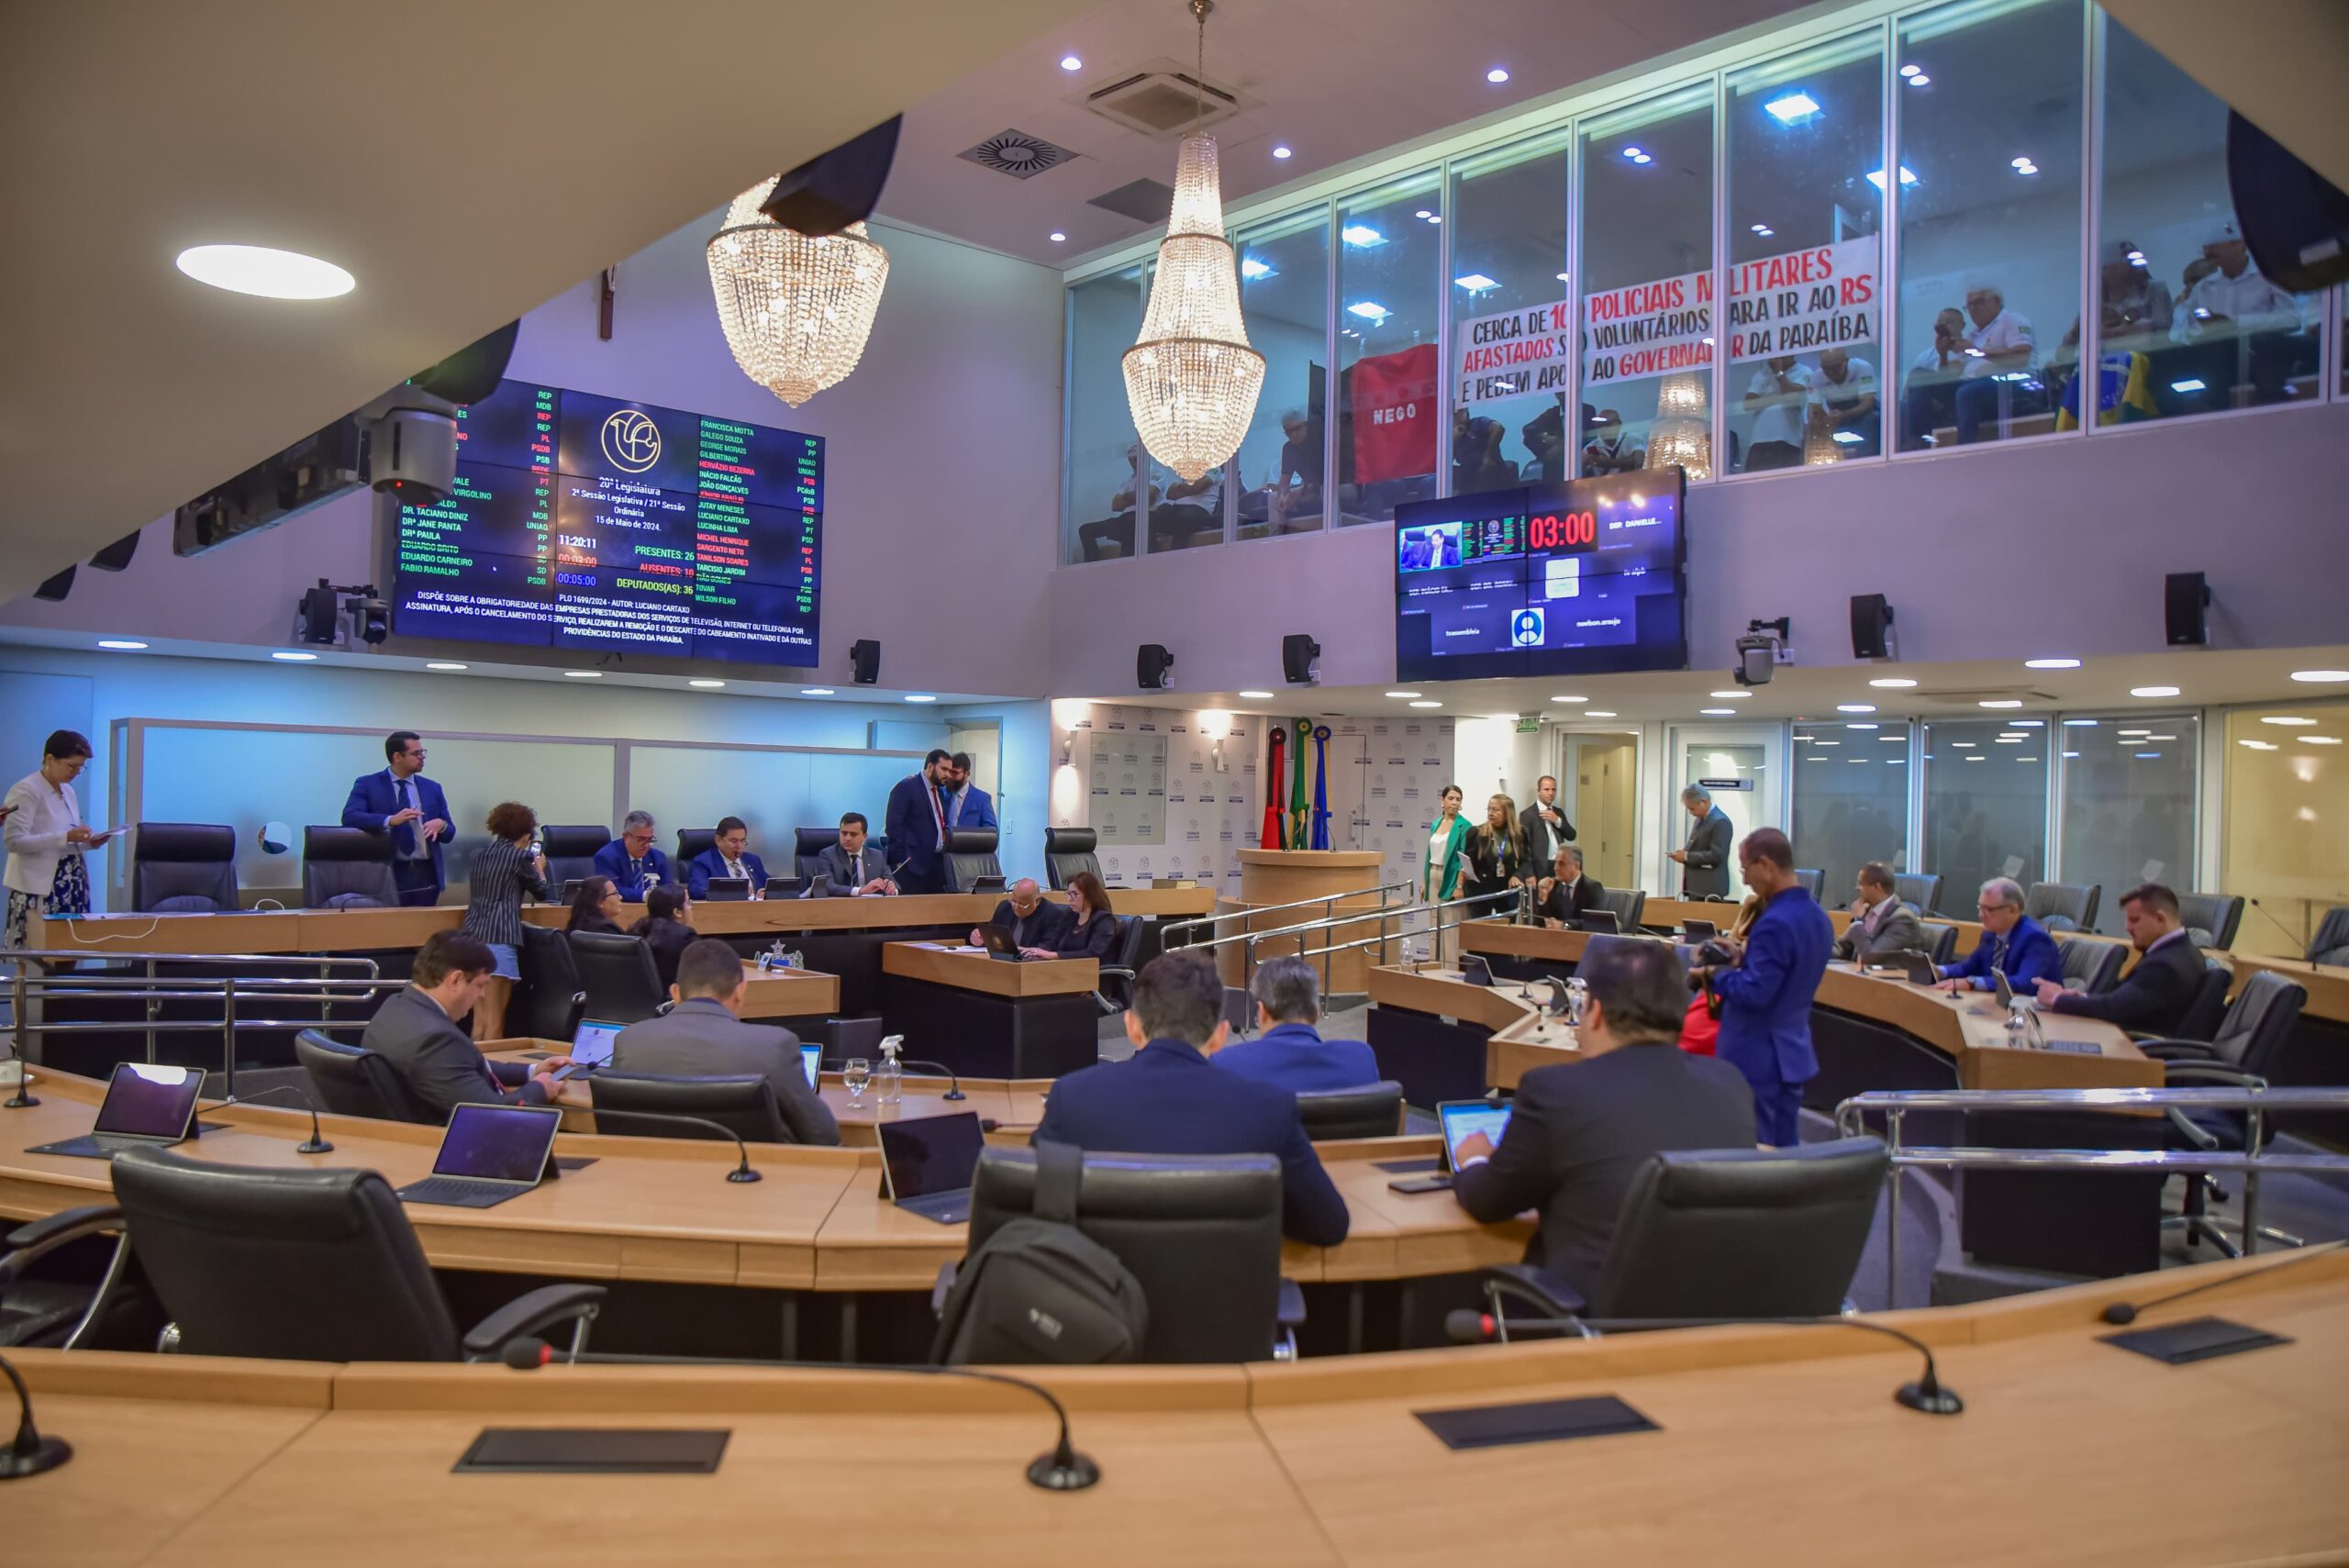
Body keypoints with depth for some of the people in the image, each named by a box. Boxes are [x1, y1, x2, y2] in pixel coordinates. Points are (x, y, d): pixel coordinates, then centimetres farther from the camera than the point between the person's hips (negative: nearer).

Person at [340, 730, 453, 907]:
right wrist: (390, 821, -28)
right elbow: (350, 817, -13)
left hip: (426, 874, 4)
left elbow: (448, 835, 15)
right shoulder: (367, 784, 3)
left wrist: (441, 825, -9)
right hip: (389, 874, -3)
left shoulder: (432, 788, 15)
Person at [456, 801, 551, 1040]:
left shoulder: (480, 853, 17)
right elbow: (542, 893, 12)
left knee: (479, 1018, 11)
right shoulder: (520, 856, -1)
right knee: (494, 1019, -3)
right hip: (498, 937, -7)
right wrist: (539, 869, 32)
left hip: (471, 934, 7)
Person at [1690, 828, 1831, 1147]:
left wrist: (1714, 974, -10)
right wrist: (1743, 961, 9)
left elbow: (1753, 994, -25)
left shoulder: (1775, 923, -24)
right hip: (1792, 1054, 9)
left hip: (1756, 1059, -9)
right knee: (1784, 1150, 15)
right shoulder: (1818, 917, 7)